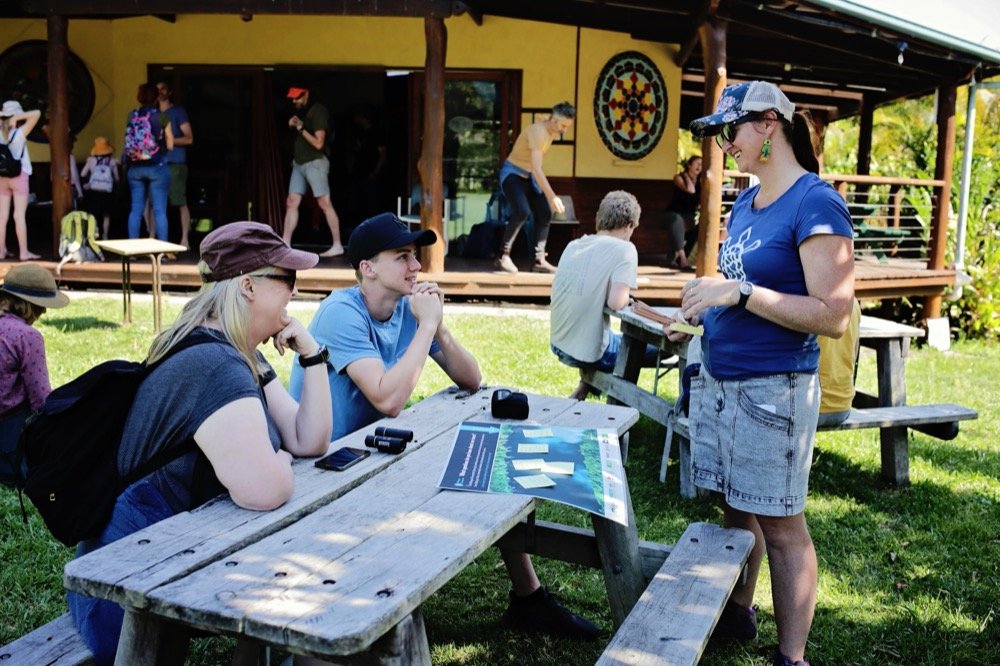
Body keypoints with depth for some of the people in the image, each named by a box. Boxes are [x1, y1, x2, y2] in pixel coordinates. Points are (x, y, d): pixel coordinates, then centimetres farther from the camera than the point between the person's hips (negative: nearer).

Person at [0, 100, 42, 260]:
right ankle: (23, 252, -5)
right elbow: (36, 113, -15)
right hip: (19, 176, -5)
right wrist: (16, 118, -13)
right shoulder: (19, 133, -11)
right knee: (19, 215, -5)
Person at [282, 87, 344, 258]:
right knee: (291, 202, 3)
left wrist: (301, 128, -16)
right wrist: (293, 126, 8)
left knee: (324, 204, -9)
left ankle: (337, 246, -7)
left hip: (315, 163, -8)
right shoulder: (301, 111, 14)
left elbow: (318, 143, -15)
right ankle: (285, 244, 4)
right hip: (299, 163, 8)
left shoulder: (317, 111, -10)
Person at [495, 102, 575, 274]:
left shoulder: (551, 131, 2)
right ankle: (503, 257, -17)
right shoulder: (538, 131, -27)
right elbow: (536, 168, -36)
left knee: (545, 213, 0)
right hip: (512, 174, -9)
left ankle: (539, 261, 4)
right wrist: (552, 196, -41)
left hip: (528, 176, 9)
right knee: (522, 211, -28)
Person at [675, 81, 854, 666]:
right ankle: (737, 615, 36)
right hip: (717, 378, 8)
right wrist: (700, 314, 8)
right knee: (736, 509, 18)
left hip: (772, 388, -8)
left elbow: (833, 316, -19)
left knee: (780, 525, 2)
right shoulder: (745, 201, 12)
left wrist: (740, 292, -23)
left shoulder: (815, 203, -13)